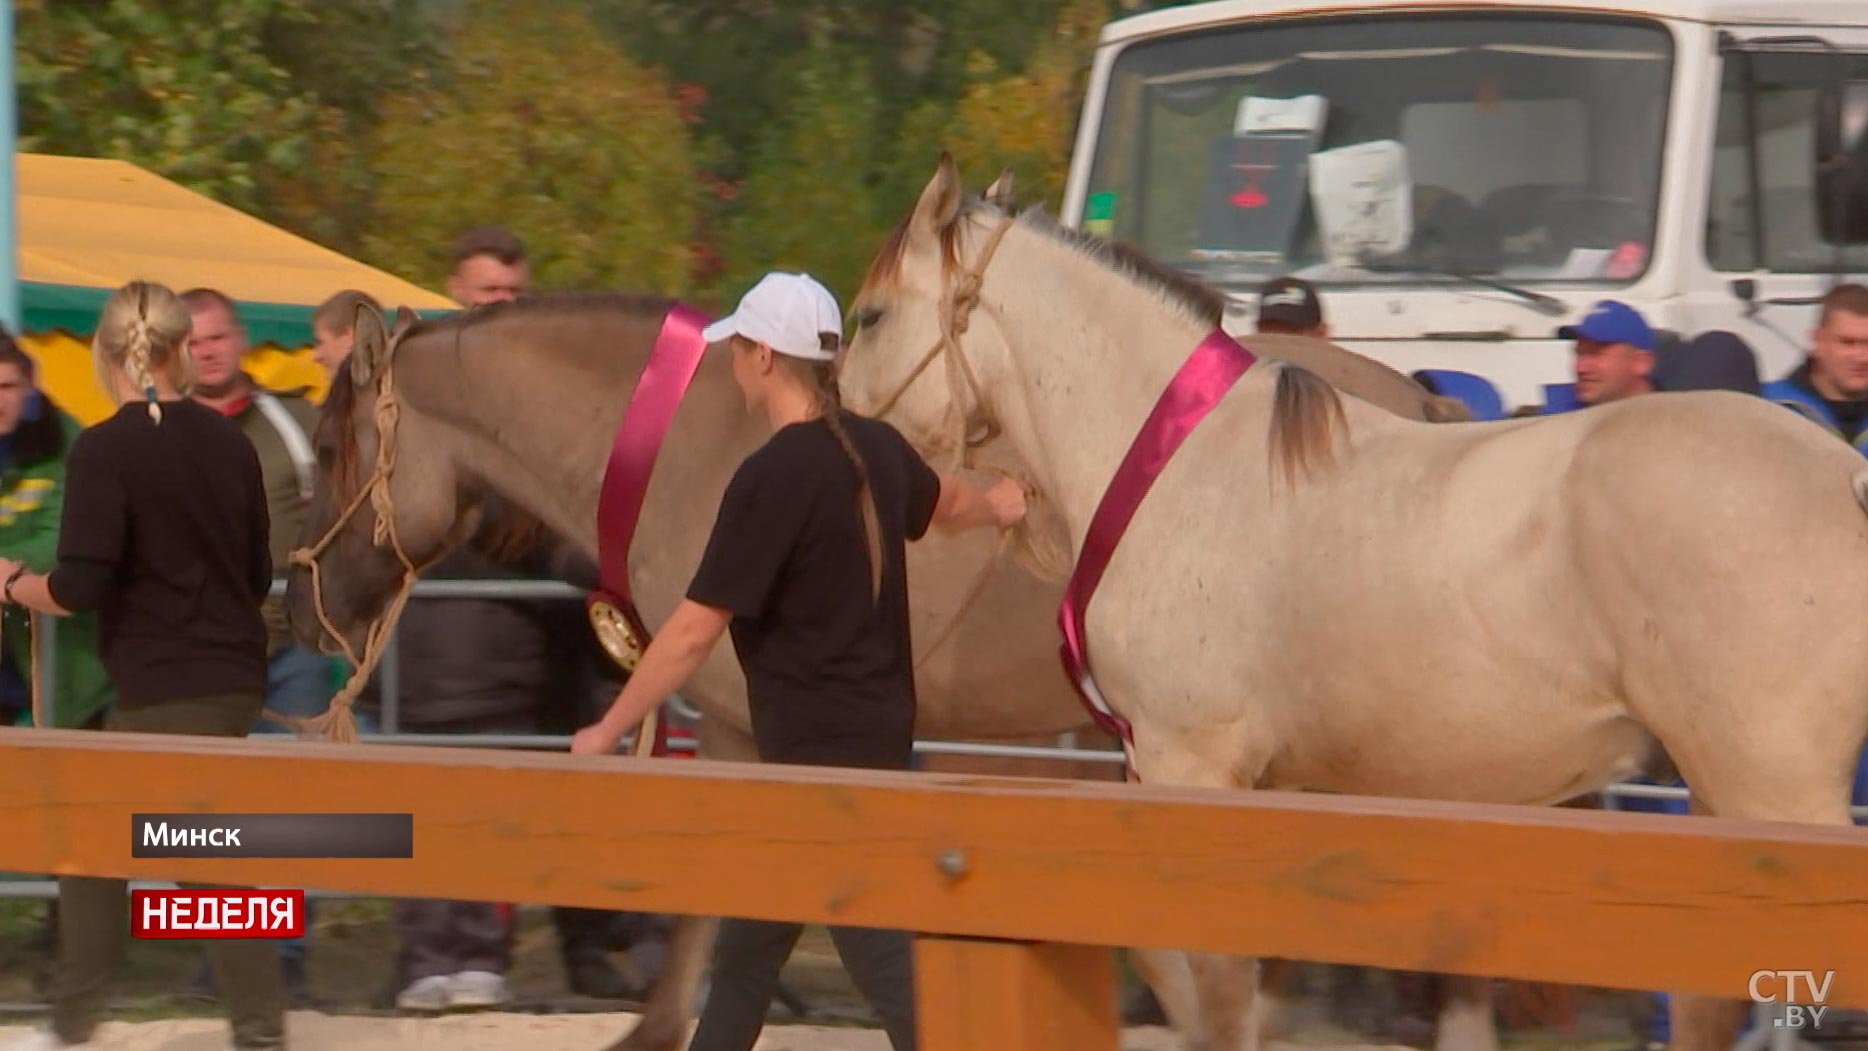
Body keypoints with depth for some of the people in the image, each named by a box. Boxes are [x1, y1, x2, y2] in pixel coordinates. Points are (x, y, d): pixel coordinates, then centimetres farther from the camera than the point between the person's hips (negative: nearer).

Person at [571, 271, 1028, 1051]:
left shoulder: (773, 477, -20)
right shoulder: (877, 449, 5)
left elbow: (695, 631, -19)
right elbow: (945, 502, 30)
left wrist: (606, 732, -9)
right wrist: (995, 506, 54)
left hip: (821, 751, -9)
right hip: (881, 729, 9)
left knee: (884, 963, -8)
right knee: (745, 947, 20)